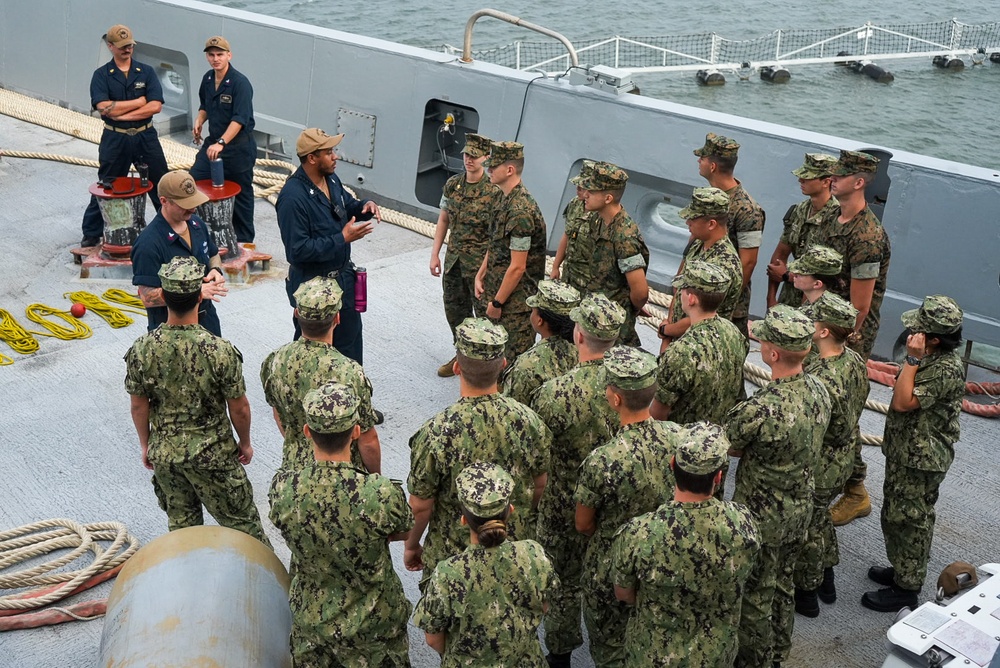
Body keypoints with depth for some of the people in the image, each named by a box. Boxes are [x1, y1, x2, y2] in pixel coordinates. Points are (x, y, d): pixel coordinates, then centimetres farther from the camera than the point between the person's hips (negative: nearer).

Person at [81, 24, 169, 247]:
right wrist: (139, 101, -12)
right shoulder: (101, 75, -2)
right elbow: (104, 107, -17)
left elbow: (155, 106, -11)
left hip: (145, 137, 1)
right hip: (115, 139, -1)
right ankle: (92, 234, 22)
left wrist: (121, 114, -14)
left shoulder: (146, 72, 1)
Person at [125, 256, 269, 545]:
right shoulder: (220, 350, -24)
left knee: (180, 523, 21)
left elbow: (139, 406, -2)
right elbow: (239, 408, -13)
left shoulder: (142, 349, -14)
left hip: (163, 454, 3)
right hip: (212, 455, -3)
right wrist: (245, 443, 5)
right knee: (240, 521, 13)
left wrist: (146, 445, 14)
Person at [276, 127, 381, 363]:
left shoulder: (331, 180, 0)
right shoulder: (292, 197, -27)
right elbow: (298, 251, -29)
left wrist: (364, 206, -5)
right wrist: (342, 238, -29)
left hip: (343, 276, 8)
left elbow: (347, 206, 19)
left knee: (350, 341, 22)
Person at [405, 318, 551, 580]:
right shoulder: (528, 420, -15)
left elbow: (420, 506, -16)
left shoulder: (436, 433, -27)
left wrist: (411, 545, 4)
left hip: (452, 556, -3)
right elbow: (540, 487, 0)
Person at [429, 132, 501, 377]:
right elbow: (443, 220, 10)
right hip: (453, 259, 6)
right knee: (455, 310, 18)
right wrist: (435, 254, 7)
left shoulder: (494, 191, -16)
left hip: (480, 263, -6)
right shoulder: (452, 184, 3)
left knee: (485, 314, 4)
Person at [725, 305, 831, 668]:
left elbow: (728, 446, -18)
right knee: (782, 583, 26)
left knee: (755, 594, 14)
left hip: (762, 516, -7)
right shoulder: (819, 390, -10)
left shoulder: (759, 410, -35)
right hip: (800, 507, 7)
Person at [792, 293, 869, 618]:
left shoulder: (819, 381, -36)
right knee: (821, 516, 30)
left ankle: (806, 593, 34)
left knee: (807, 529, 14)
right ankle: (826, 580, 47)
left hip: (817, 471, -8)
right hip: (843, 462, 8)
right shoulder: (855, 361, -9)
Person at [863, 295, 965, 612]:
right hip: (904, 452, 10)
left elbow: (902, 402, -30)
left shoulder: (947, 369, -27)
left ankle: (906, 589, 15)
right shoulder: (931, 357, 5)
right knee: (895, 515, 21)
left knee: (908, 521, 2)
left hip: (921, 460, -10)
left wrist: (912, 359, -30)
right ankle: (901, 570, 38)